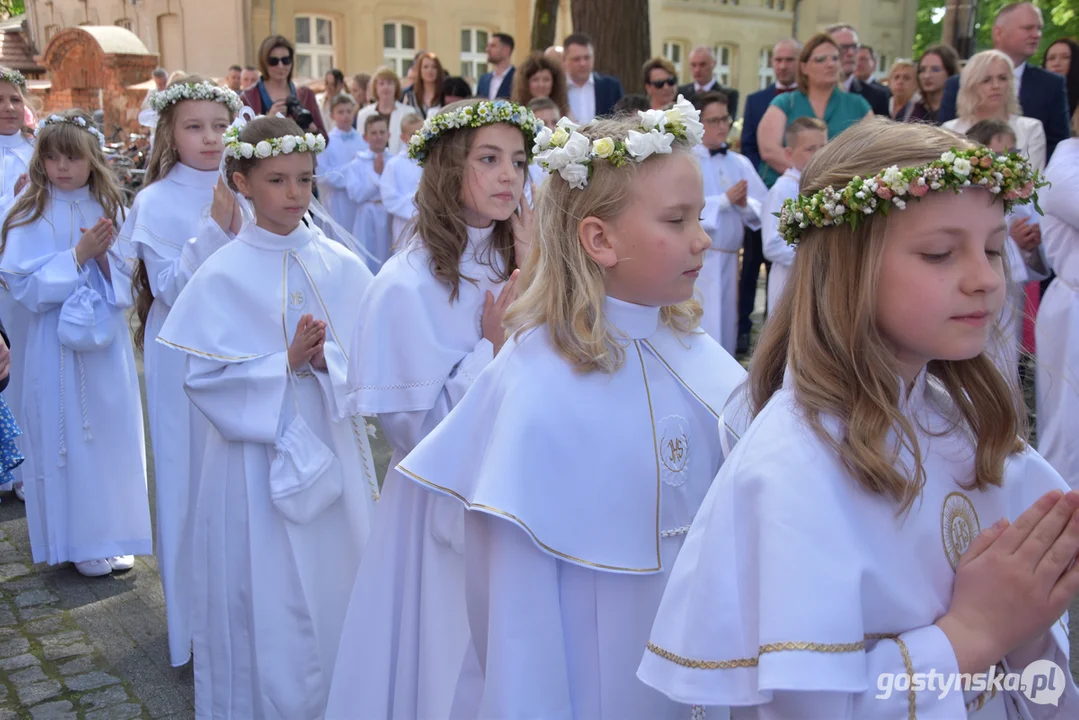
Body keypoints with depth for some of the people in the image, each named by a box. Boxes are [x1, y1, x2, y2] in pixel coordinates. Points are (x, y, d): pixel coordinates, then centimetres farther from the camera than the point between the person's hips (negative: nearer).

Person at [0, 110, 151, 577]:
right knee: (67, 437, 3)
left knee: (112, 431, 8)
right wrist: (78, 255, -17)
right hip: (58, 345, -3)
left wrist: (105, 255, -14)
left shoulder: (108, 207, 6)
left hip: (107, 340, 4)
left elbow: (128, 273, 6)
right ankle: (77, 539, 17)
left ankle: (112, 531, 23)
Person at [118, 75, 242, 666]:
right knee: (194, 481, 5)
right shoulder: (157, 201, -9)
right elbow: (172, 291, -17)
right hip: (186, 360, -4)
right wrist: (214, 229, -25)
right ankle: (199, 624, 22)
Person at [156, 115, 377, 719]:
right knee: (270, 599, 5)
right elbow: (208, 379, -10)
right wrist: (287, 363, -20)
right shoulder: (223, 277, -6)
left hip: (333, 448, 3)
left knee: (338, 584, 13)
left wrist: (327, 359, -19)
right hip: (259, 453, -3)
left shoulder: (340, 265, 2)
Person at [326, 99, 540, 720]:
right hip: (446, 505, -5)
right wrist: (492, 346, -17)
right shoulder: (408, 284, -16)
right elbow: (413, 429, -15)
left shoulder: (515, 263, 1)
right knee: (448, 660, 12)